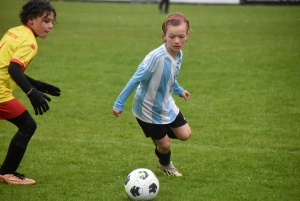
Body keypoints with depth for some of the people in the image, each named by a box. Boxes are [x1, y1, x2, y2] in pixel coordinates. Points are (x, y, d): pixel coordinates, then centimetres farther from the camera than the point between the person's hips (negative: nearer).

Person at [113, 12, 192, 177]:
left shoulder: (178, 55, -9)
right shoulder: (156, 57, -33)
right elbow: (136, 79, -26)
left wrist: (179, 90, 28)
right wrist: (119, 104, -23)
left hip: (166, 105, 7)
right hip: (149, 109, -7)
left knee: (185, 135, 8)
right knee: (165, 144, 5)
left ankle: (159, 135, 38)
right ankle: (165, 165, 40)